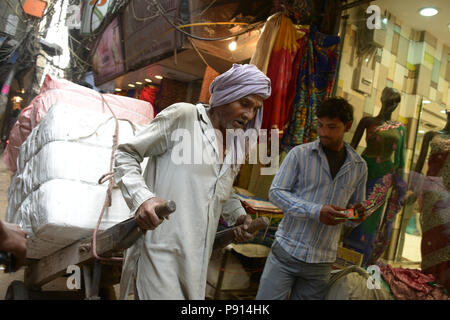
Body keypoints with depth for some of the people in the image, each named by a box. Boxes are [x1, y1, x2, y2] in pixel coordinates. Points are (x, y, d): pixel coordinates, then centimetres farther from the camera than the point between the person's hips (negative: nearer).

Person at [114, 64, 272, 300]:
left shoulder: (236, 146, 15)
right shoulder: (183, 116, -6)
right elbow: (126, 154, -4)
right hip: (160, 251, -7)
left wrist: (238, 216, 9)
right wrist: (141, 198, -21)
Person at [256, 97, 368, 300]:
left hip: (322, 261, 3)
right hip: (286, 252, -2)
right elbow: (276, 192, -8)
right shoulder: (300, 154, -3)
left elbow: (354, 205, 18)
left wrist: (357, 214, -7)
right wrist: (316, 211, -20)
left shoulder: (359, 167, 8)